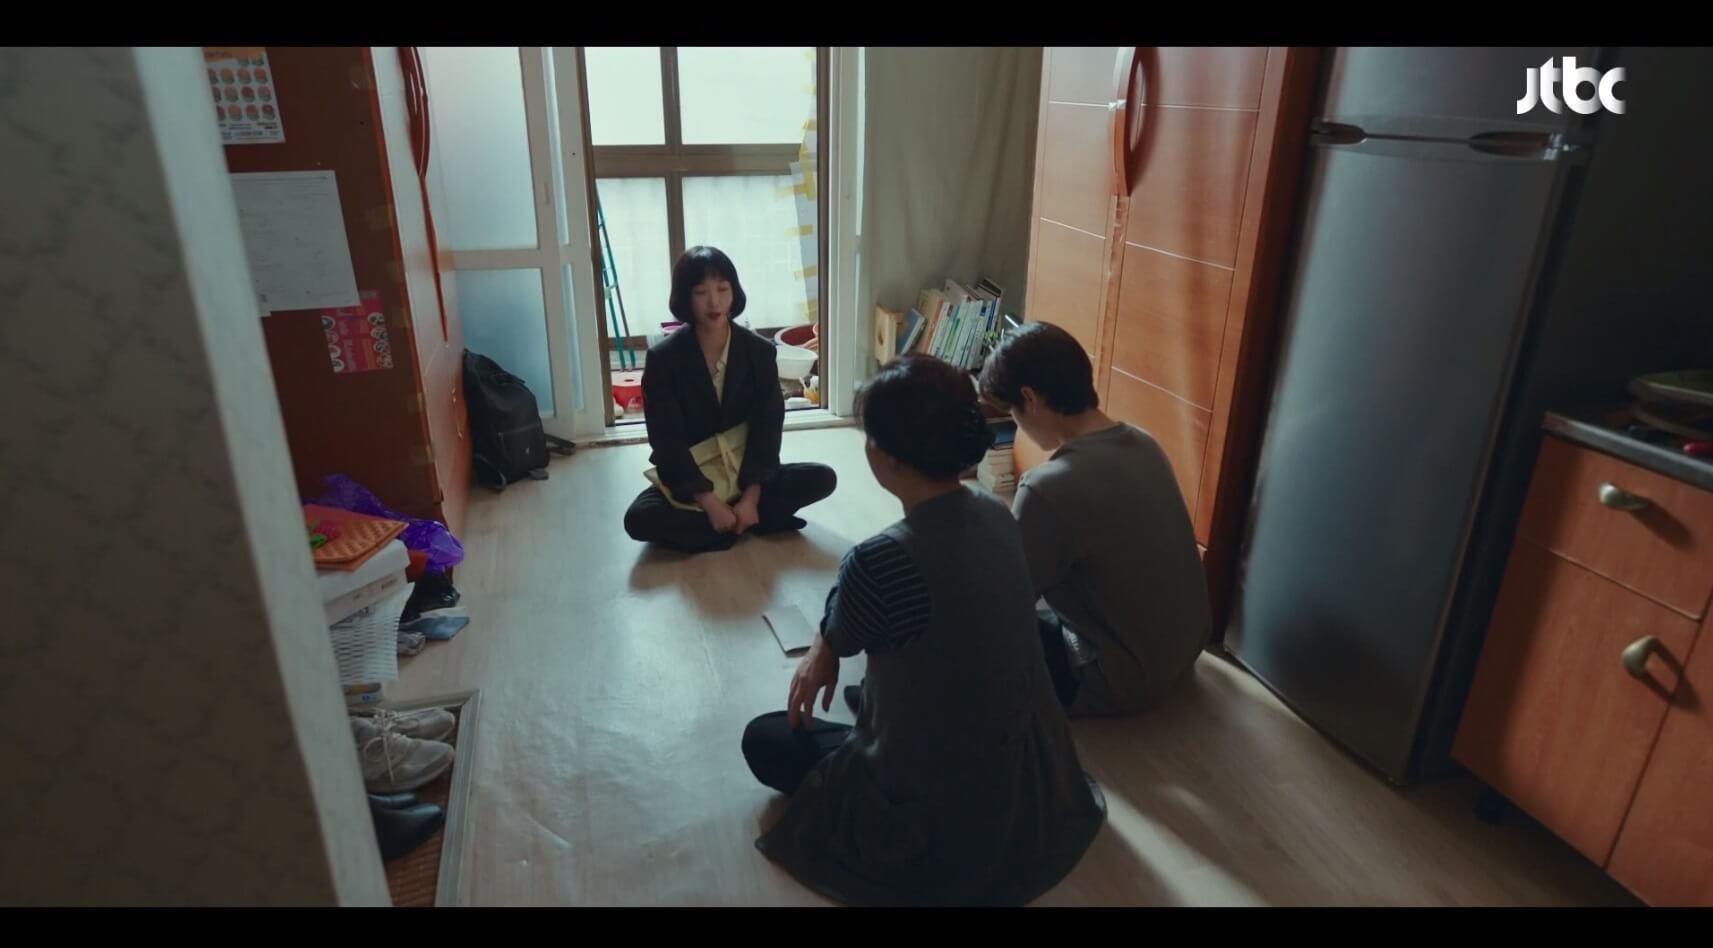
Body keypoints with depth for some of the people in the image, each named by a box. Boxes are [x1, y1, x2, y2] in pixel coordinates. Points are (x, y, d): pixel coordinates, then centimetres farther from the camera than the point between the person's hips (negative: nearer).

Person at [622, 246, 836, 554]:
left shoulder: (760, 352, -8)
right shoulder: (662, 358, -14)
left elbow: (767, 428, -9)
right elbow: (668, 442, -16)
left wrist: (751, 497, -20)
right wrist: (710, 503, -23)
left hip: (745, 473, 1)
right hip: (687, 479, -1)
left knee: (823, 478, -17)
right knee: (638, 519, -30)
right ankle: (760, 521, -20)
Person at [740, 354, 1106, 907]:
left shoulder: (881, 560, -31)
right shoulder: (998, 519, -8)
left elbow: (838, 639, -6)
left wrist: (819, 654, 17)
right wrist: (825, 655, 17)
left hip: (945, 822, -7)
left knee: (764, 741, 16)